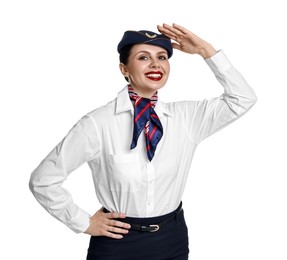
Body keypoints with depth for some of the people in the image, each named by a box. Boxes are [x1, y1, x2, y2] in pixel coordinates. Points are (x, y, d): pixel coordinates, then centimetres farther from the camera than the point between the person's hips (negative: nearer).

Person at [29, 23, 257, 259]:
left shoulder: (185, 117, -2)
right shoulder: (98, 123, -15)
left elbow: (243, 99, -4)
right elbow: (43, 180, -11)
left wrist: (205, 50, -8)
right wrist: (84, 223, -6)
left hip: (173, 239, 4)